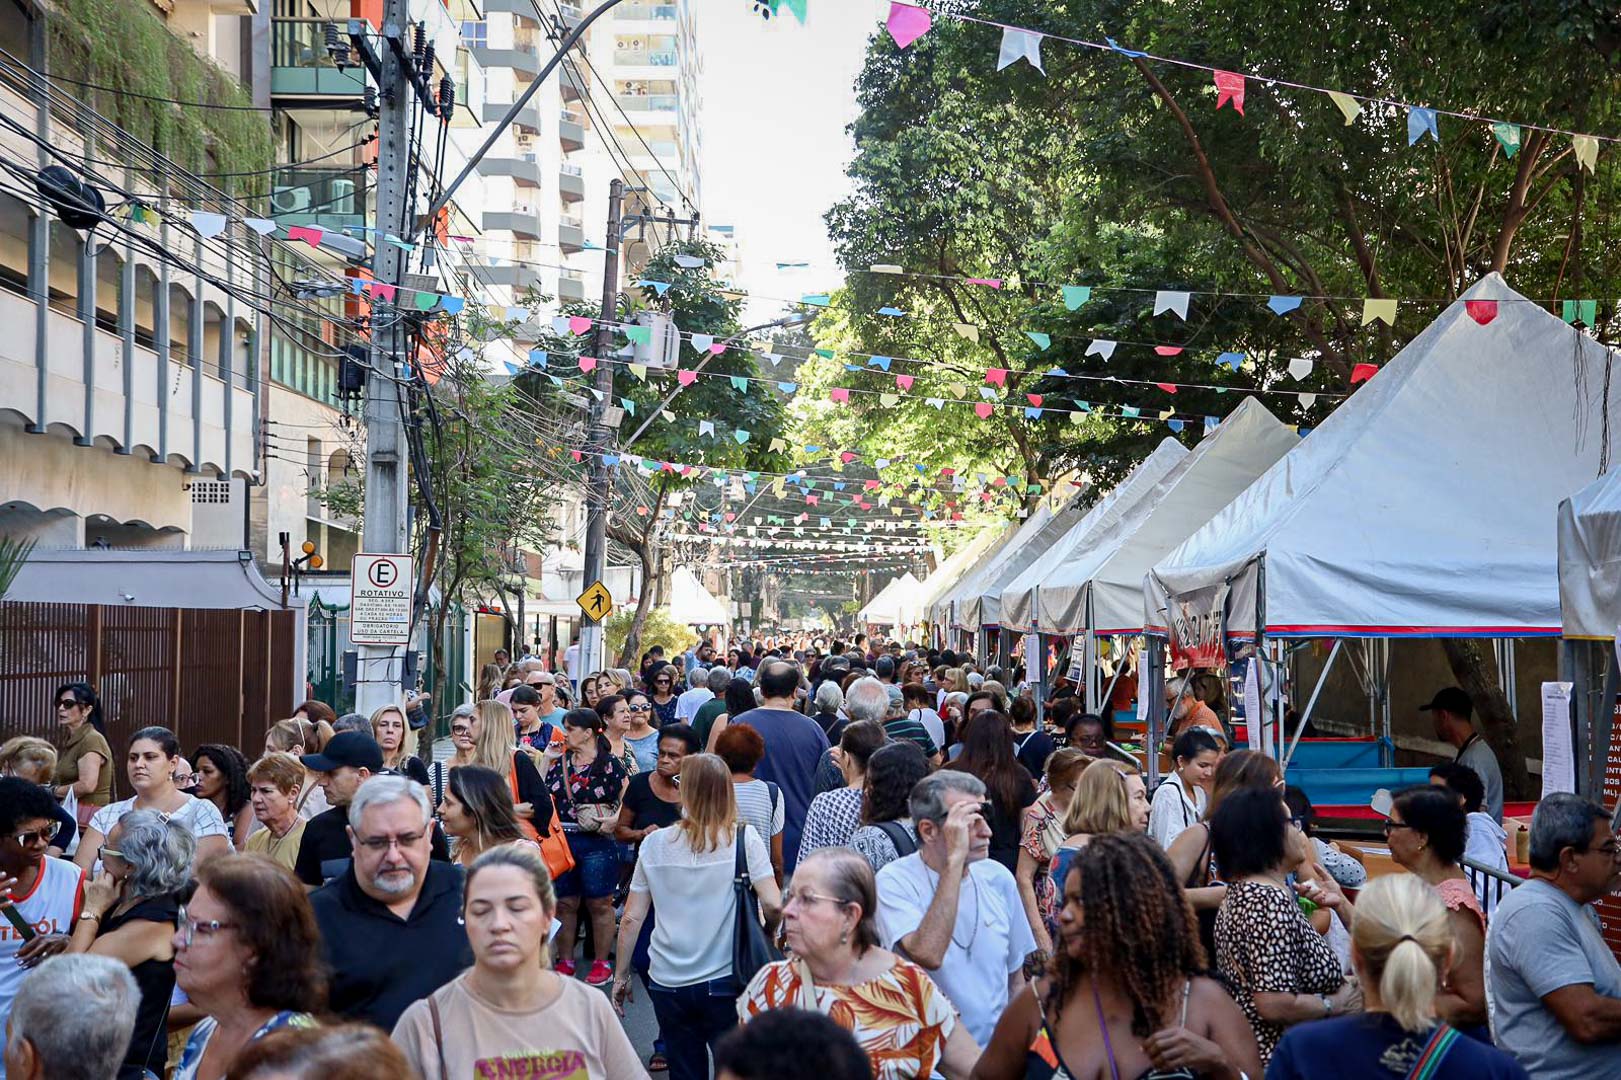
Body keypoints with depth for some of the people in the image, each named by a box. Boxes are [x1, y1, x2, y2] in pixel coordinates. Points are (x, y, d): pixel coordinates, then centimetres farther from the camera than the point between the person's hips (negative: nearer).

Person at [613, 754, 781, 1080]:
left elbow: (632, 918, 2)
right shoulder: (744, 839, -6)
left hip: (668, 983, 2)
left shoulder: (655, 844, -1)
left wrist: (621, 975, 13)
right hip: (726, 980, -2)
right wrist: (764, 937, 8)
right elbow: (773, 905, -13)